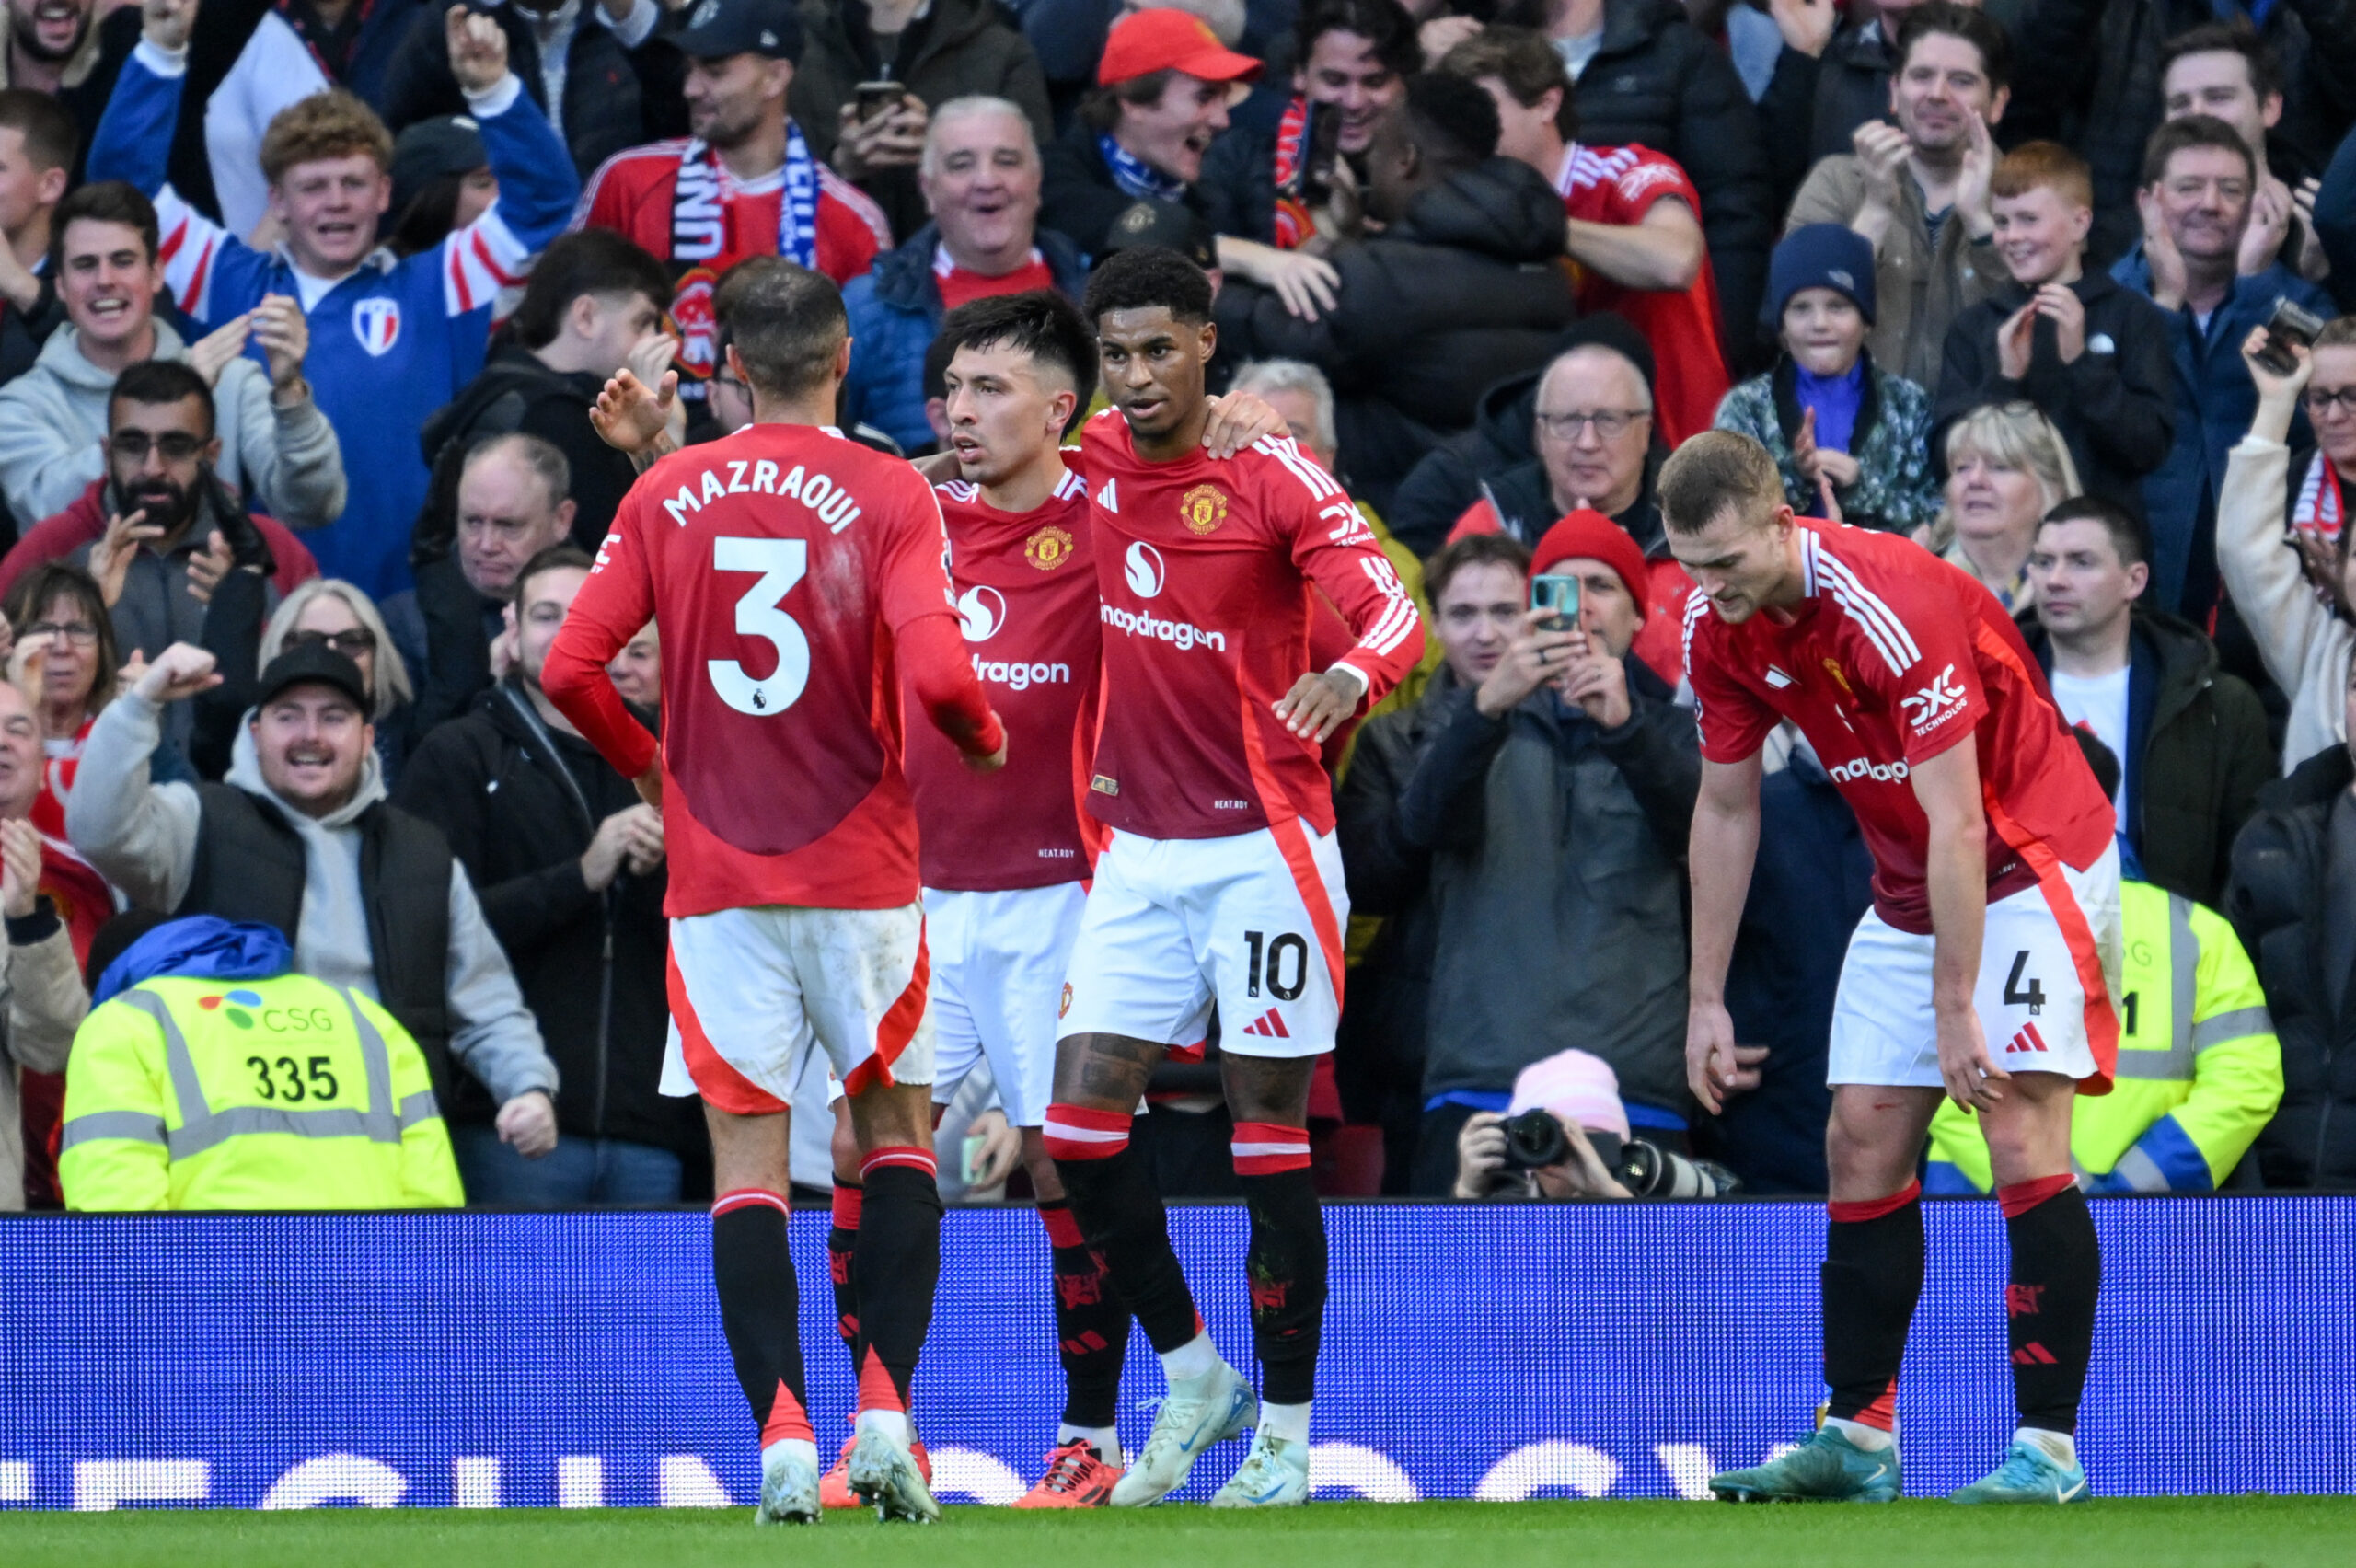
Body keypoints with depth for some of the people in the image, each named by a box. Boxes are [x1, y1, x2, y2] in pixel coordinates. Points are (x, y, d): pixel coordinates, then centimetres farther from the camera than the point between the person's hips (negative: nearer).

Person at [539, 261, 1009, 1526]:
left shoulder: (664, 497, 2)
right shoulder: (888, 496, -6)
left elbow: (569, 670, -3)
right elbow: (935, 676, -18)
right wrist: (986, 740, 4)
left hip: (714, 873, 1)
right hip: (860, 871, -1)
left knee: (746, 1154, 3)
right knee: (896, 1124, 13)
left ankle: (781, 1430, -10)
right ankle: (885, 1409, 0)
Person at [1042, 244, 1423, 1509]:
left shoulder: (1276, 482, -10)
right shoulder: (1092, 461, 5)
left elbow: (1394, 612, -22)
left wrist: (1350, 675, -43)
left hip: (1262, 846, -5)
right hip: (1138, 850, 5)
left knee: (1271, 1136, -3)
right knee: (1079, 1123, -4)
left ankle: (1286, 1438, 5)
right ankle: (1193, 1380, 14)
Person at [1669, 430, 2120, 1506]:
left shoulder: (1889, 605, -30)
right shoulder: (1717, 627, -6)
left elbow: (1957, 826, -29)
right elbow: (1725, 812, 7)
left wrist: (1956, 1012, -29)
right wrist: (1706, 1000, 7)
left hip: (2031, 861, -8)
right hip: (1909, 887, 8)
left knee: (2022, 1134, -17)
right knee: (1862, 1143, 3)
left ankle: (2049, 1446, -18)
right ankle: (1858, 1440, 9)